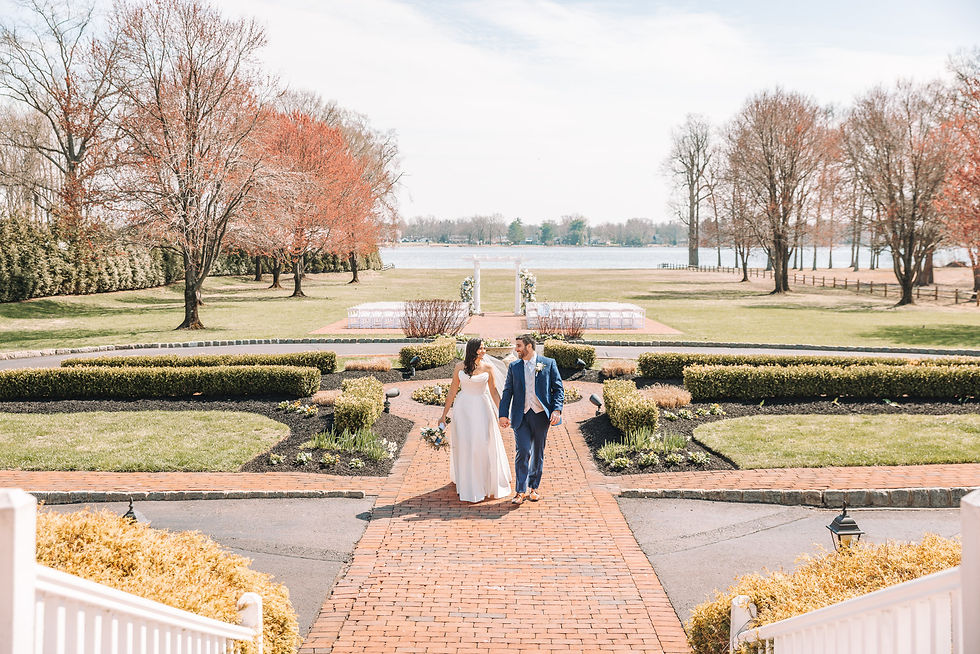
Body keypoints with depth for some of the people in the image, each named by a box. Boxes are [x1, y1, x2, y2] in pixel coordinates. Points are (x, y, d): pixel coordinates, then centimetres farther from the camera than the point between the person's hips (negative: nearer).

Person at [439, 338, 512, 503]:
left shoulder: (488, 367, -1)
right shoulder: (460, 367, 0)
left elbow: (494, 391, 4)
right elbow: (452, 392, 5)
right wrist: (444, 415, 6)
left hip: (482, 409, 0)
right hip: (463, 409, 0)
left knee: (484, 444, -1)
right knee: (464, 445, 2)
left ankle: (489, 484, 18)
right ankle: (468, 488, 14)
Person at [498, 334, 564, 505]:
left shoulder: (549, 363, 3)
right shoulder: (514, 367, 9)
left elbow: (558, 388, 2)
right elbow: (507, 392, 10)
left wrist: (557, 410, -10)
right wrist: (503, 414, 0)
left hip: (541, 415, 0)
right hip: (521, 416, 0)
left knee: (538, 453, 9)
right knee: (523, 452, -9)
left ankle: (534, 487, 23)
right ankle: (521, 491, -3)